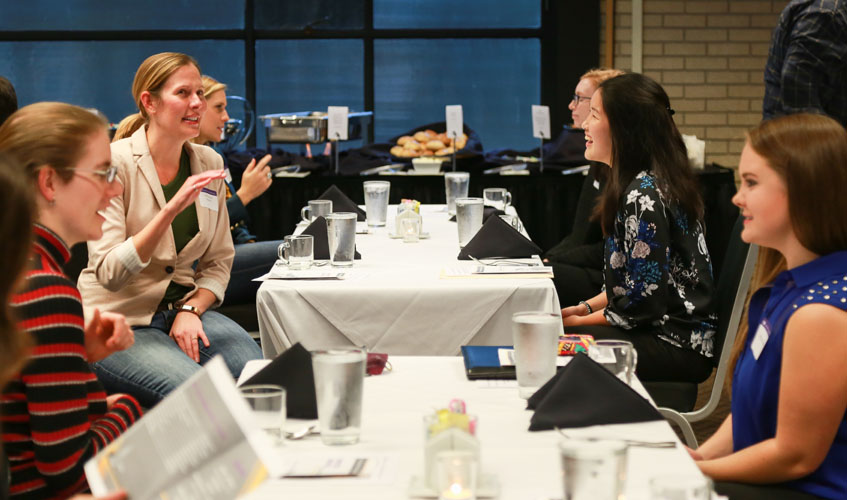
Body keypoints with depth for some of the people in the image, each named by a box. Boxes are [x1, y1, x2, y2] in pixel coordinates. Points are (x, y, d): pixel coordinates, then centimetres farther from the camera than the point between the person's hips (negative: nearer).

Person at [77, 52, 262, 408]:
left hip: (184, 309, 5)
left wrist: (191, 311, -8)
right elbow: (109, 274, -21)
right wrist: (171, 210, -30)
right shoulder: (116, 162, -12)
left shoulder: (208, 163, 6)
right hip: (119, 321, -5)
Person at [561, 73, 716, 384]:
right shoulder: (640, 184, 10)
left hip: (676, 345, -9)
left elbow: (644, 303, -21)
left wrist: (581, 321, -8)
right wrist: (585, 308, 8)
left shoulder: (644, 194, -20)